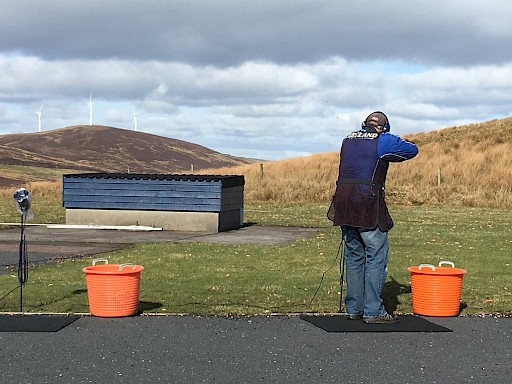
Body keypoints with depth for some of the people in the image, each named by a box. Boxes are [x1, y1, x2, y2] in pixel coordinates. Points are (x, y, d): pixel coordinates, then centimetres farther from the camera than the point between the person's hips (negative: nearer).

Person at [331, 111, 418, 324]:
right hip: (368, 205, -6)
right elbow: (413, 149, 9)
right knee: (376, 257, -1)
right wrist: (390, 155, 24)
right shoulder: (383, 140, 0)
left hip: (344, 205, 6)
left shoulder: (348, 139, 16)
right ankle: (373, 311, -3)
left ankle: (353, 308, 17)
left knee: (353, 257, 13)